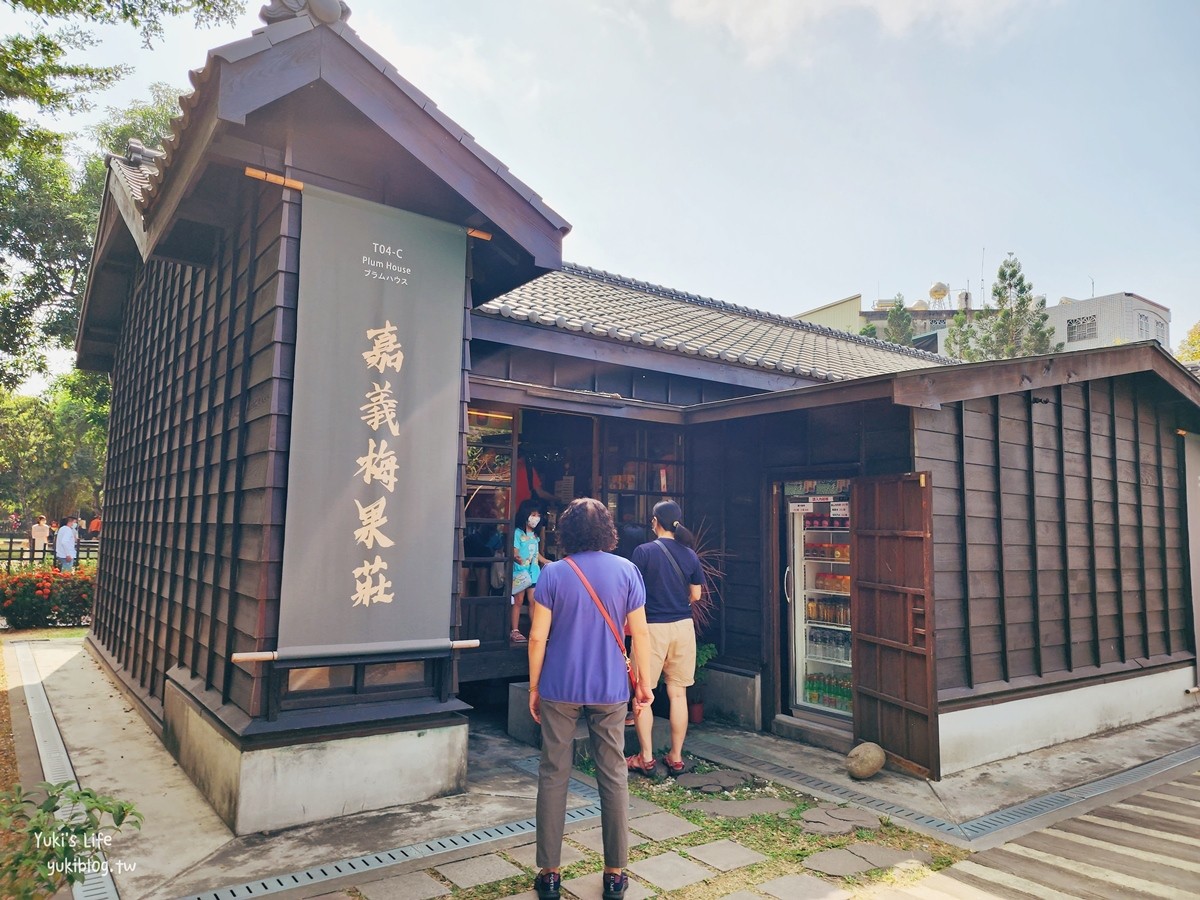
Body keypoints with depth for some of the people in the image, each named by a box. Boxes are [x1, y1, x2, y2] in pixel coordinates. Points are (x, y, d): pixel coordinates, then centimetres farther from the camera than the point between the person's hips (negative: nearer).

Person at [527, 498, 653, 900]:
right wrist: (644, 682, 9)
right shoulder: (626, 571, -3)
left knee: (553, 776, 10)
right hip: (609, 690, 1)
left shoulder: (553, 573, -6)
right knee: (614, 778, 11)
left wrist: (534, 687, 6)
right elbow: (640, 632, -2)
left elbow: (538, 636, -5)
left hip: (560, 690, -1)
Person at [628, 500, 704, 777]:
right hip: (683, 627, 4)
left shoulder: (644, 551, -8)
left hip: (651, 627, -4)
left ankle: (646, 758, 11)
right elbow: (695, 595, 9)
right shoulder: (690, 554, 4)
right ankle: (676, 757, 17)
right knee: (678, 694, 10)